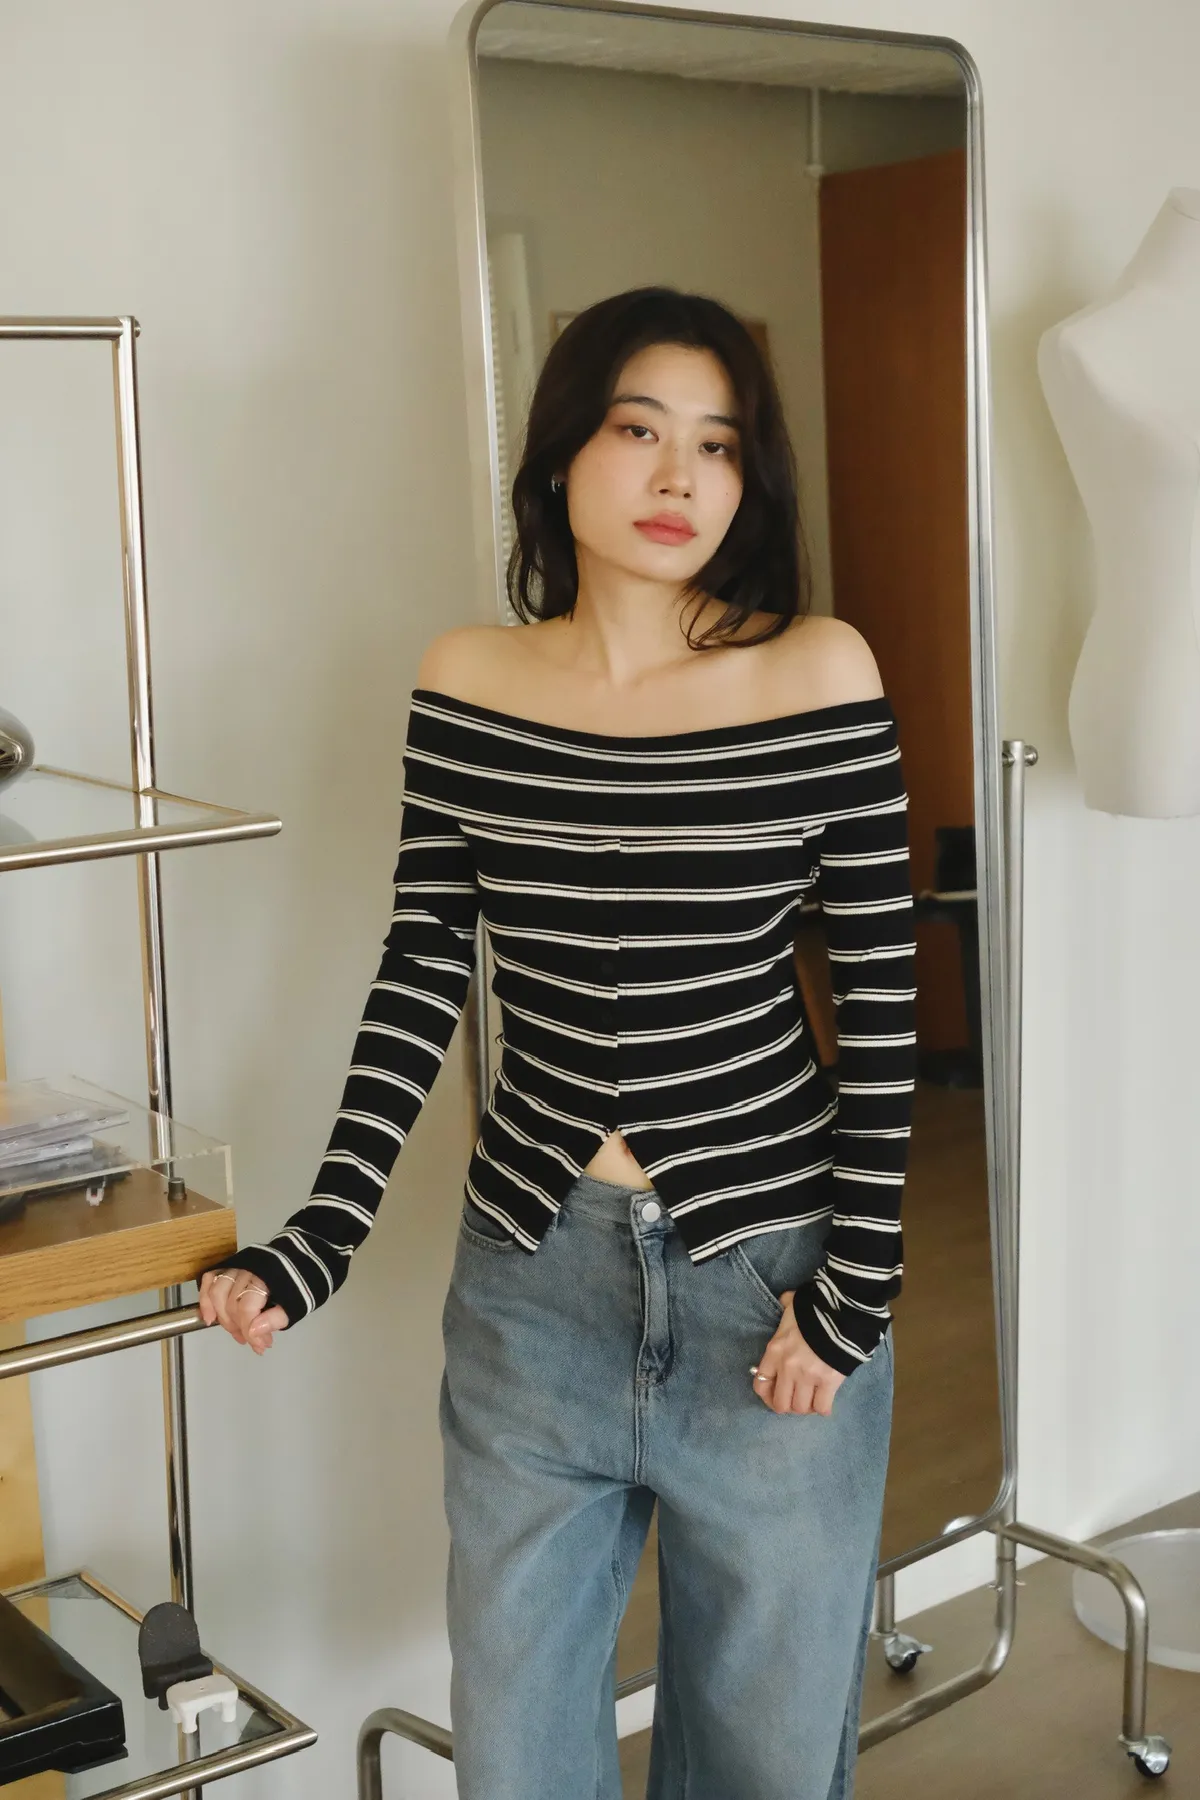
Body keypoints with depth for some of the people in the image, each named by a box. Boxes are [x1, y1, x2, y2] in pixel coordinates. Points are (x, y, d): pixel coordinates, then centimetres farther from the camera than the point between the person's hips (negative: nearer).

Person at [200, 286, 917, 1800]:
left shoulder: (819, 677, -10)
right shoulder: (465, 686, -2)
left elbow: (880, 1001, -6)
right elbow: (420, 981, 3)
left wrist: (853, 1289, -7)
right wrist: (318, 1241, -1)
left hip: (768, 1277, -2)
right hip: (531, 1278, 2)